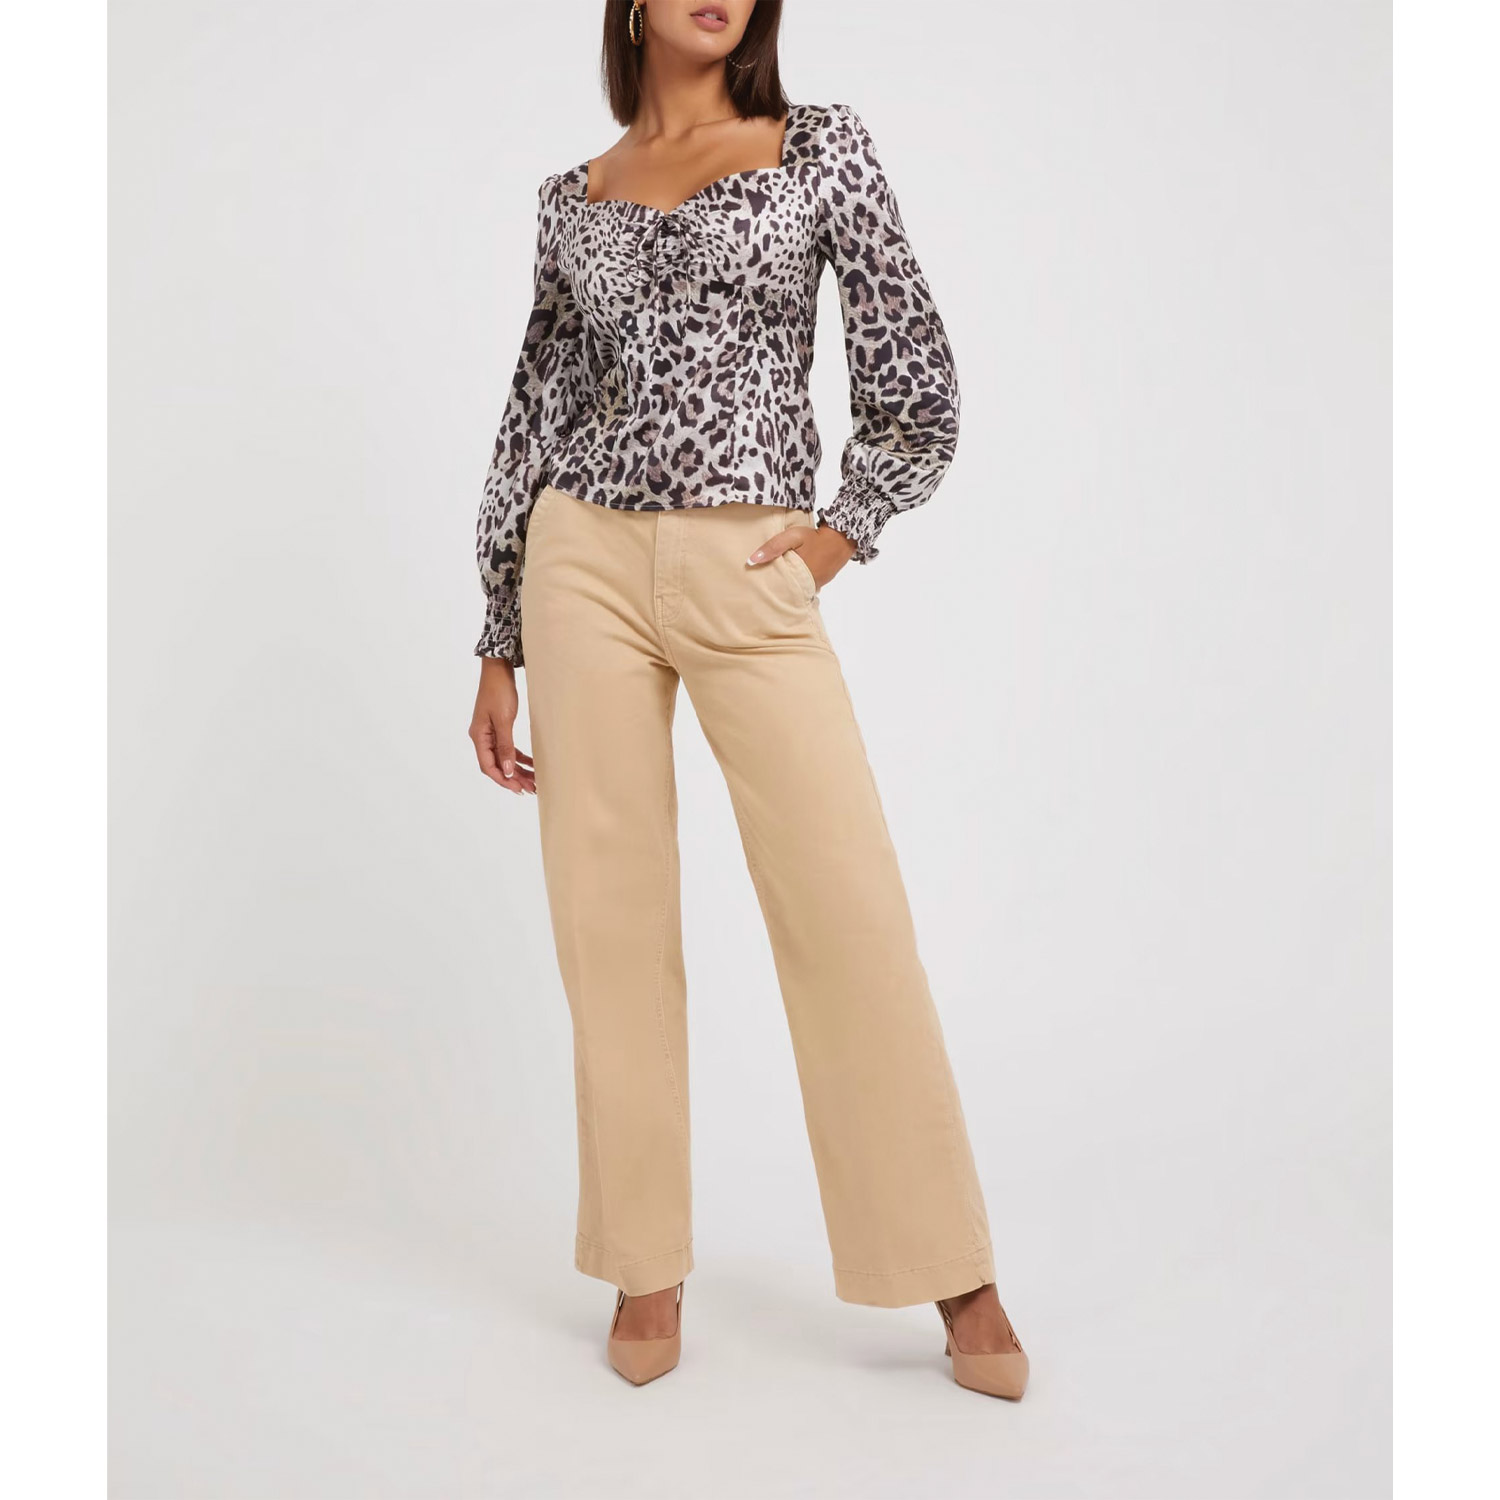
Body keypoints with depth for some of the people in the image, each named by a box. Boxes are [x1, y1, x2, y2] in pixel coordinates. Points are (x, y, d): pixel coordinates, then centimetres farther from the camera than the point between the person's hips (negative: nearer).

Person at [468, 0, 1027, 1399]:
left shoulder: (820, 145, 8)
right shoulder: (572, 198, 14)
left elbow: (919, 386, 8)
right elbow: (536, 422, 15)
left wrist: (845, 529, -2)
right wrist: (500, 649, 12)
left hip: (750, 579, -2)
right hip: (586, 569, 3)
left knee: (850, 912, -6)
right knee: (610, 919, 3)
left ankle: (952, 1274, 9)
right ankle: (647, 1266, 18)